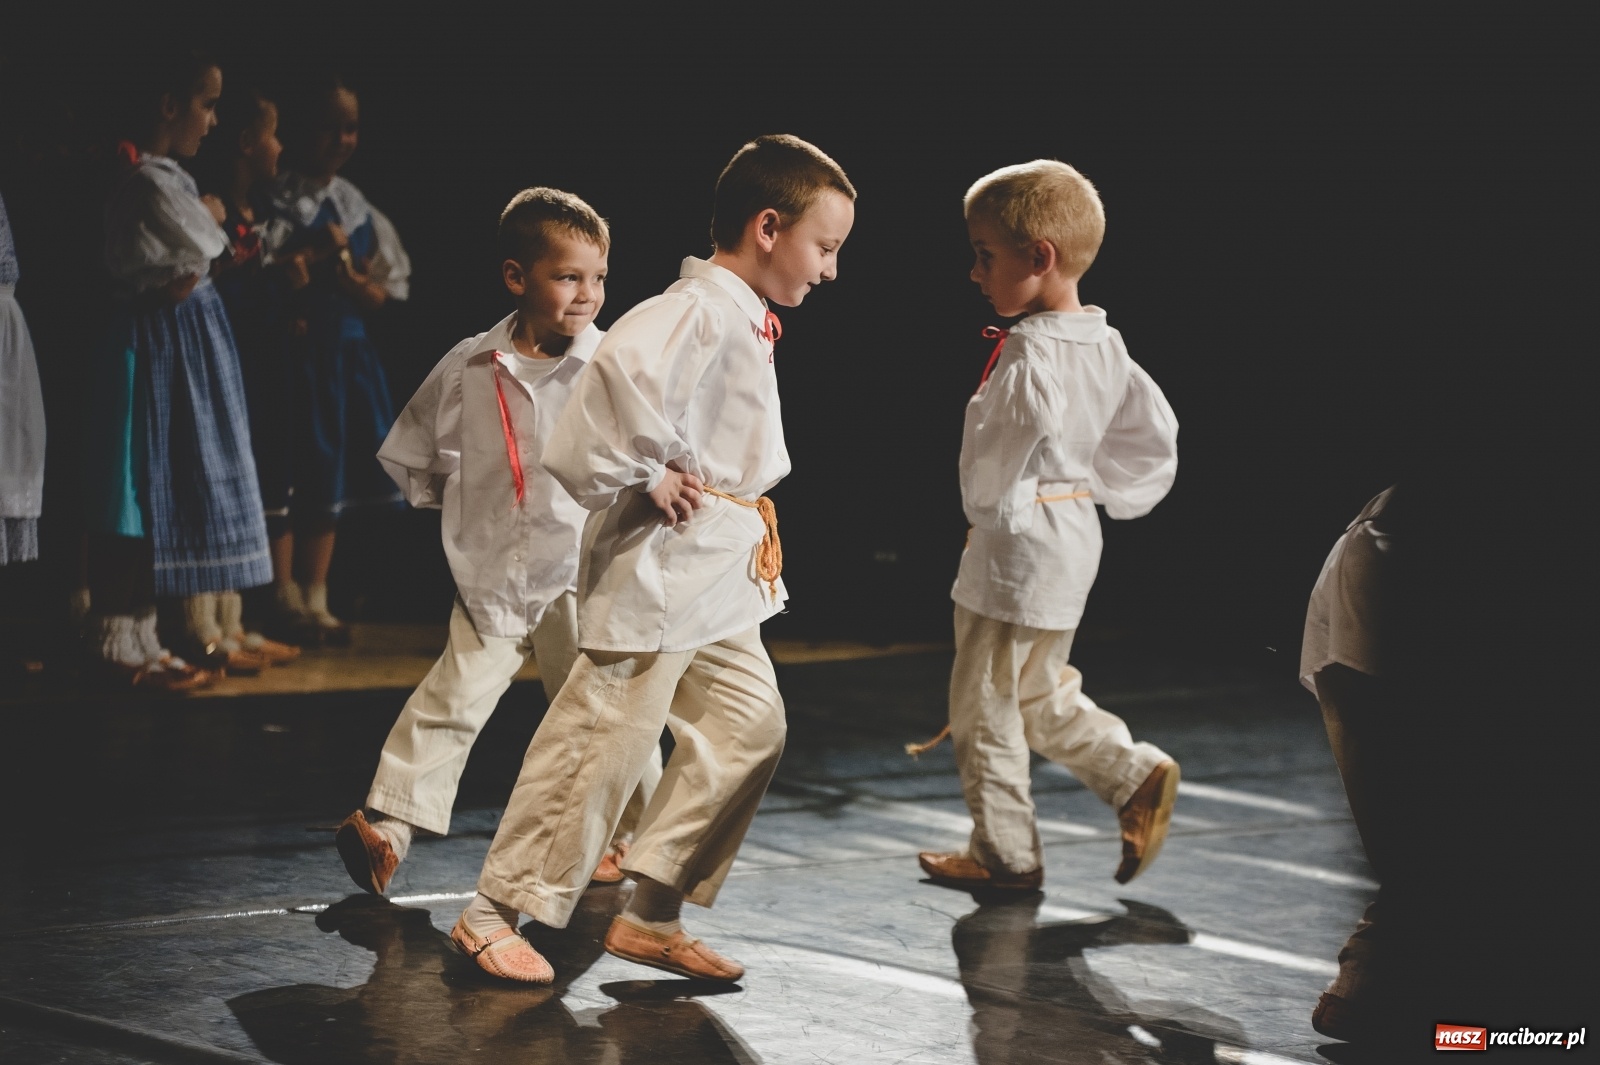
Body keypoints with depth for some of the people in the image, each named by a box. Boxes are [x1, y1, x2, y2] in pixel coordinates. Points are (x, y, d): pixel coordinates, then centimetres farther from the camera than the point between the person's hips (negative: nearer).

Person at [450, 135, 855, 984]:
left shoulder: (745, 320, 13)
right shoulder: (697, 312, -20)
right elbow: (624, 373, -39)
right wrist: (645, 477, -25)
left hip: (721, 578, 10)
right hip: (658, 566, -10)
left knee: (749, 726, 10)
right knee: (606, 737, -5)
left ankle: (650, 917, 16)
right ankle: (494, 913, 8)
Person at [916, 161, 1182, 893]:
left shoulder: (1031, 356, -23)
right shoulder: (1103, 344, 4)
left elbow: (990, 478, -26)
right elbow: (1155, 432, 13)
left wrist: (988, 510, -6)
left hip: (1017, 548, -9)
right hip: (1073, 537, 9)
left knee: (982, 708, 5)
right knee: (1038, 697, 23)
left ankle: (1004, 853, 13)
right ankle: (1136, 775, 13)